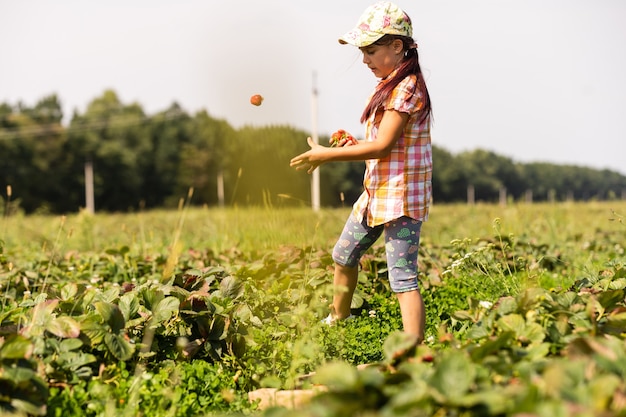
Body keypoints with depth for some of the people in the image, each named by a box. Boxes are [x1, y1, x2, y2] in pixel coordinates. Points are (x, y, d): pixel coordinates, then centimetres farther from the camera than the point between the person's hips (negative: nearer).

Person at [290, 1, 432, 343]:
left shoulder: (406, 88, -18)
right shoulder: (389, 86, 13)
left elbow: (382, 146, -24)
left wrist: (326, 154, -18)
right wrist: (354, 145, 0)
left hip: (401, 197, -10)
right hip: (376, 193, 10)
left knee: (403, 278, -16)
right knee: (343, 256, 24)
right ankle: (337, 321, 45)